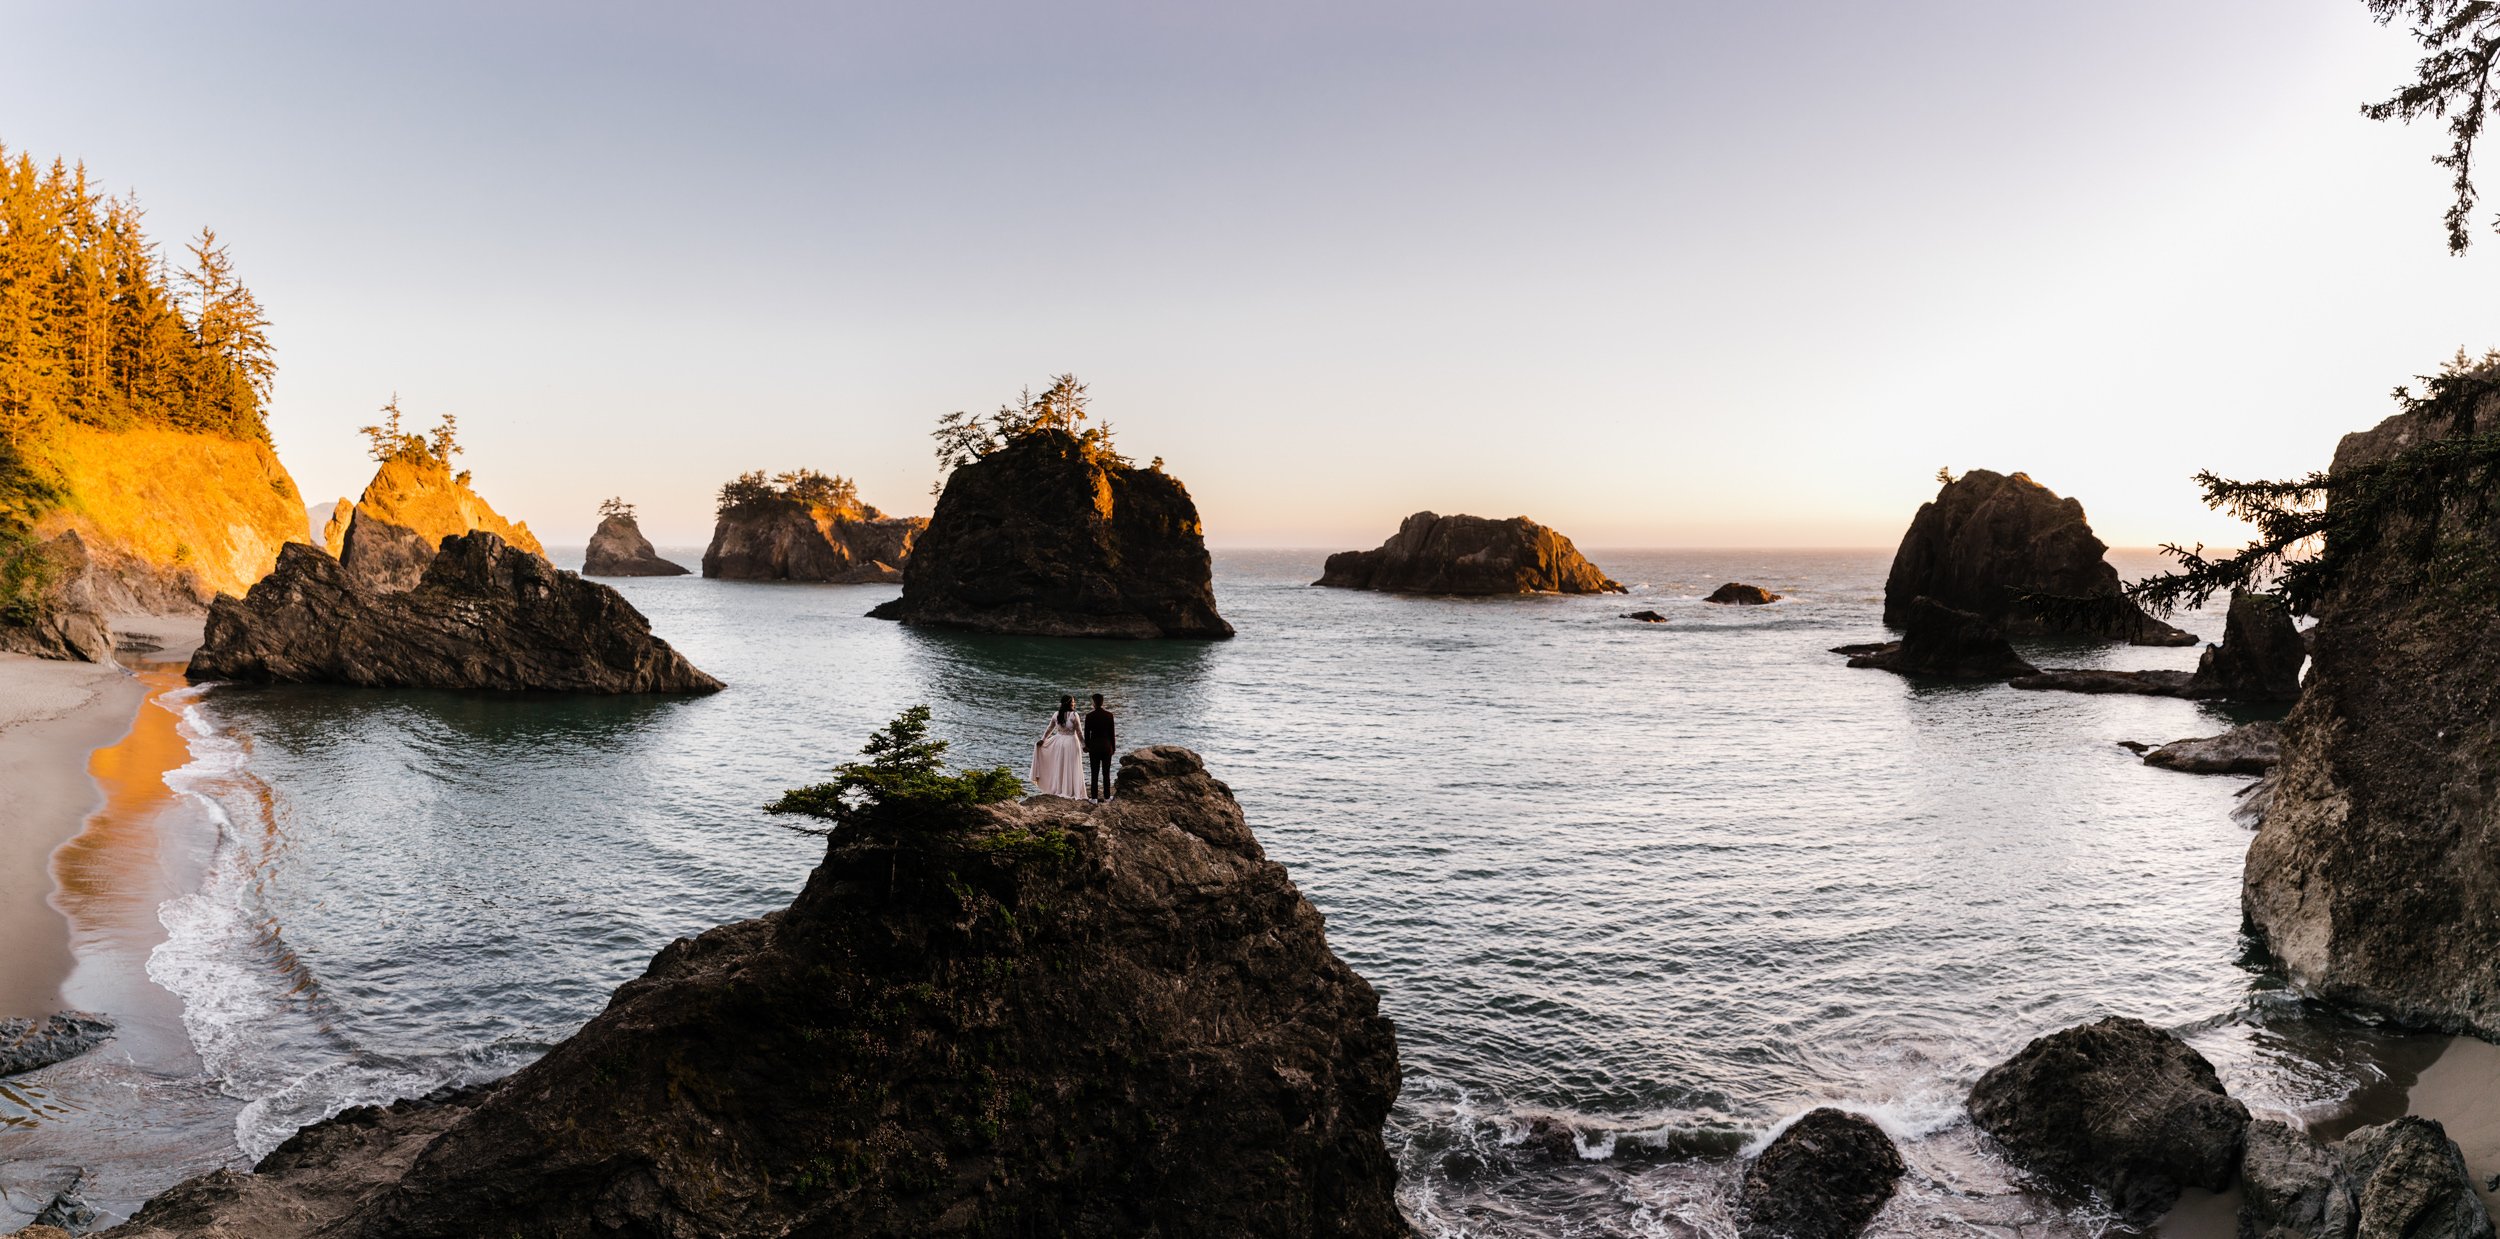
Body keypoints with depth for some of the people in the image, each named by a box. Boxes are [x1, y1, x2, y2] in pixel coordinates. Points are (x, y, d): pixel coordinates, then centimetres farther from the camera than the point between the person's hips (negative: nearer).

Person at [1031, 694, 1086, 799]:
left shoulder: (1056, 715, 1)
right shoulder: (1074, 715, -13)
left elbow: (1049, 729, 7)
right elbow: (1079, 732, -11)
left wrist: (1043, 739, 18)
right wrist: (1083, 745, -5)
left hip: (1058, 742, 4)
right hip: (1071, 743, -4)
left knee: (1058, 767, 15)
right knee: (1070, 768, 3)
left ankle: (1056, 789, 20)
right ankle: (1069, 791, 6)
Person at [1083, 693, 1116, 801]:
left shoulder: (1089, 716, -9)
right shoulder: (1109, 715, -6)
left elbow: (1087, 733, -2)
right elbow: (1111, 732, -1)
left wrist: (1087, 746, 13)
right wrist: (1113, 747, 9)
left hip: (1094, 747, -1)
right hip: (1107, 747, 1)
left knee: (1094, 774, 3)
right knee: (1106, 773, 9)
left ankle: (1094, 797, 3)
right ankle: (1107, 796, 12)